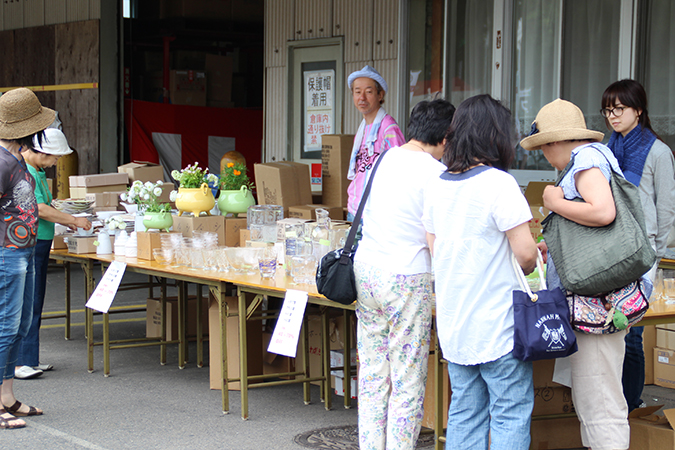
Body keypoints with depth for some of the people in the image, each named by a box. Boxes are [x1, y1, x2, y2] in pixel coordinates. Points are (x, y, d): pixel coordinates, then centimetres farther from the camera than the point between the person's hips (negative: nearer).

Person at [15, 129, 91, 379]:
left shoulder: (38, 171, 16)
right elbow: (40, 210, -21)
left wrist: (65, 222, 14)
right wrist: (74, 220, -13)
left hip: (39, 245, 10)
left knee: (35, 303, 11)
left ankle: (29, 359, 17)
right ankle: (17, 363, -8)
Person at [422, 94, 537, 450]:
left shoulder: (436, 187, 6)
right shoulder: (499, 184, -14)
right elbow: (526, 253, -16)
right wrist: (530, 265, 5)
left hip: (452, 322, 7)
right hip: (497, 323, -7)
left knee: (464, 413, 13)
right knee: (510, 413, 1)